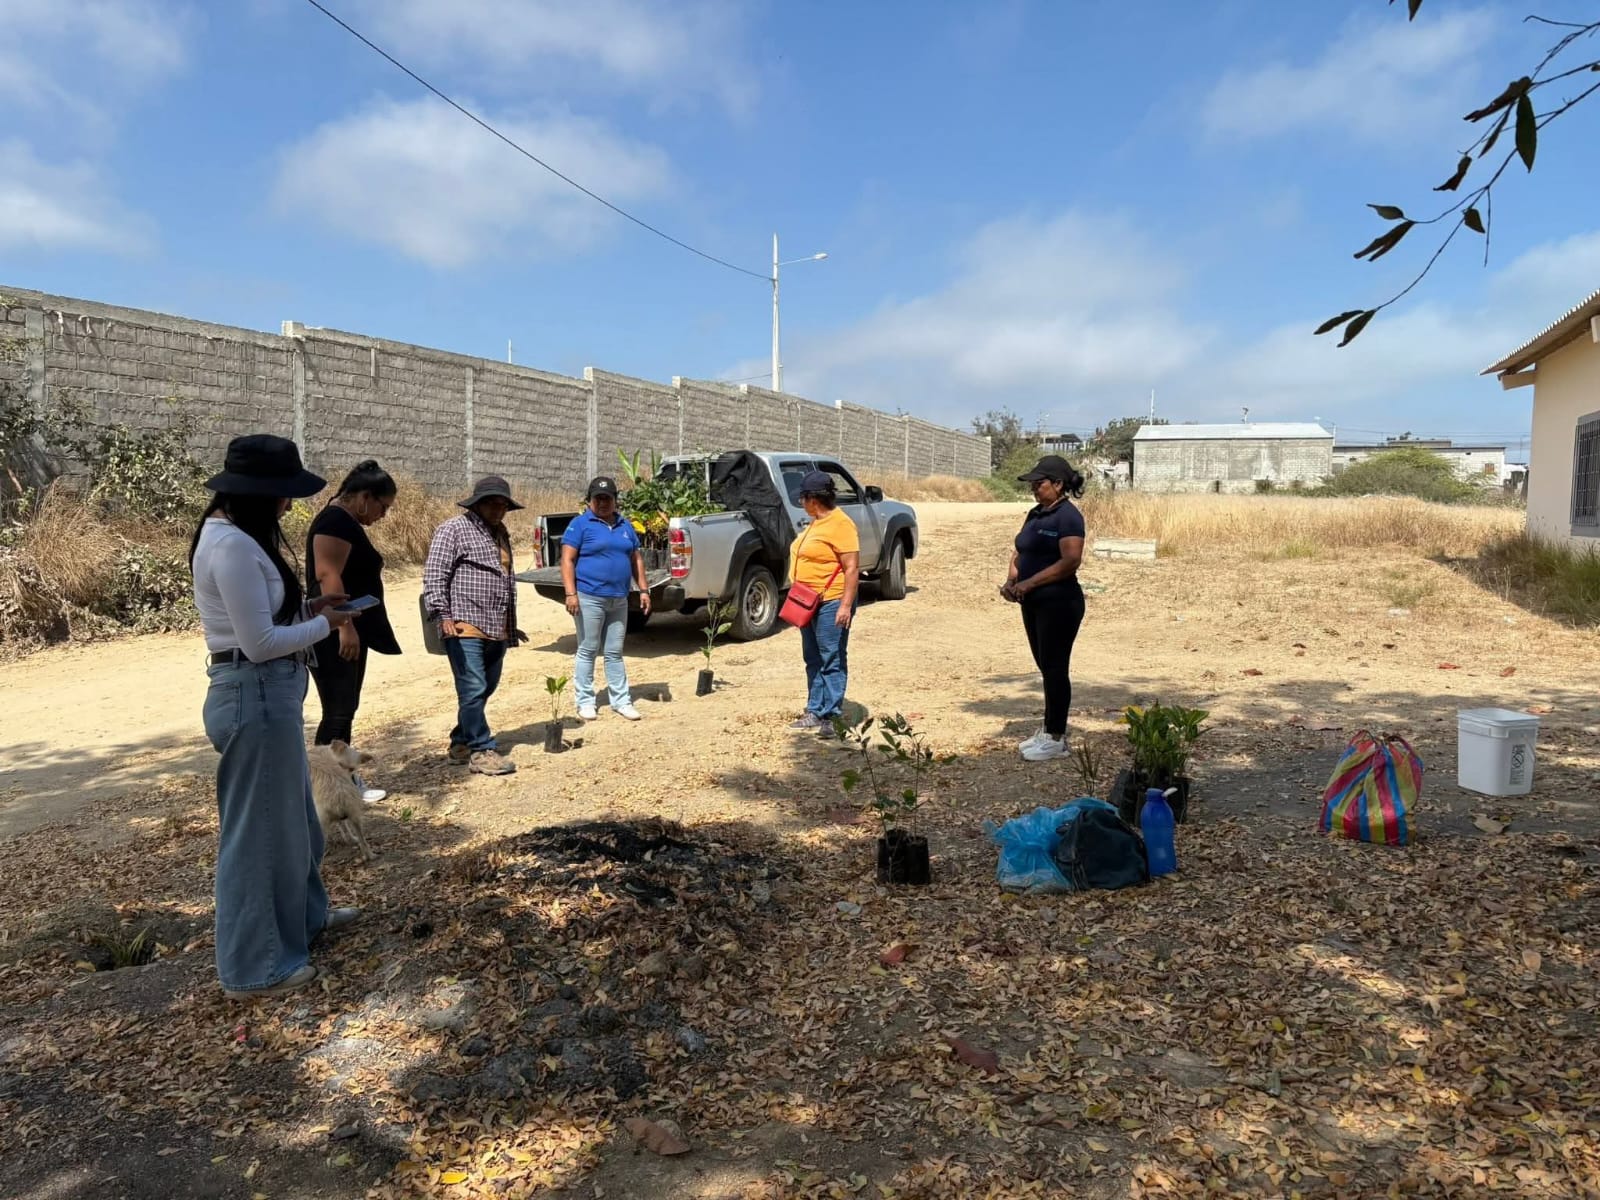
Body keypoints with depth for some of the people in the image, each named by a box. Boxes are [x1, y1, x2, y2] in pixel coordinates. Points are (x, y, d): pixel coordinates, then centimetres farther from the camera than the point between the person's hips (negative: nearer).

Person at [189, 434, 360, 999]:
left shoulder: (234, 535, 11)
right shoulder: (233, 546, -21)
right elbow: (260, 641, -23)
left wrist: (307, 608, 6)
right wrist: (324, 625, -9)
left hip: (269, 693, 11)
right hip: (255, 697, -11)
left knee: (290, 814, 25)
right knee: (256, 827, 2)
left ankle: (304, 913, 44)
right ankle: (254, 967, 17)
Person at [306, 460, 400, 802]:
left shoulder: (348, 522, 16)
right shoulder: (336, 520, -15)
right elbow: (327, 576, -24)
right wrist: (345, 627, -26)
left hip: (350, 633, 10)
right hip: (335, 637, -10)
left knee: (346, 709, 14)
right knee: (337, 712, -6)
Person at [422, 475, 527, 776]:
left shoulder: (501, 534, 21)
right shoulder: (454, 529, -3)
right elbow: (434, 575, -9)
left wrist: (511, 626, 27)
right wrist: (442, 614, -20)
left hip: (496, 631, 8)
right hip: (465, 628, -8)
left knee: (484, 690, 12)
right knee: (473, 690, -8)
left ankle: (461, 742, 24)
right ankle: (482, 751, -1)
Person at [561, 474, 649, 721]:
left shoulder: (625, 525, 13)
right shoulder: (580, 524, -4)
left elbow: (636, 559, 17)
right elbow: (567, 560, -9)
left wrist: (644, 590, 9)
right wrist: (571, 593, -18)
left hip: (619, 600, 5)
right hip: (590, 598, -5)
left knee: (615, 653, 11)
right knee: (588, 651, 3)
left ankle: (621, 701, 16)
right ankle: (585, 701, 11)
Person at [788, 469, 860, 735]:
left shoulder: (840, 524, -15)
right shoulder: (817, 523, 14)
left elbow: (852, 568, -18)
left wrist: (846, 605, -22)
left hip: (831, 603, -10)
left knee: (832, 661, -4)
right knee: (813, 660, 14)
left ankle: (829, 716, 0)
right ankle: (814, 712, 22)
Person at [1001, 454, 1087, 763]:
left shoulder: (1068, 516, -14)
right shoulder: (1035, 513, 13)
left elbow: (1071, 561, -23)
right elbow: (1020, 551, 18)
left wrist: (1029, 583, -22)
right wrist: (1012, 579, -2)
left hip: (1058, 604, -9)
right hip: (1034, 602, 9)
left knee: (1055, 668, -2)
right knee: (1046, 667, 14)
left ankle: (1056, 737, 7)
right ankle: (1049, 730, 24)